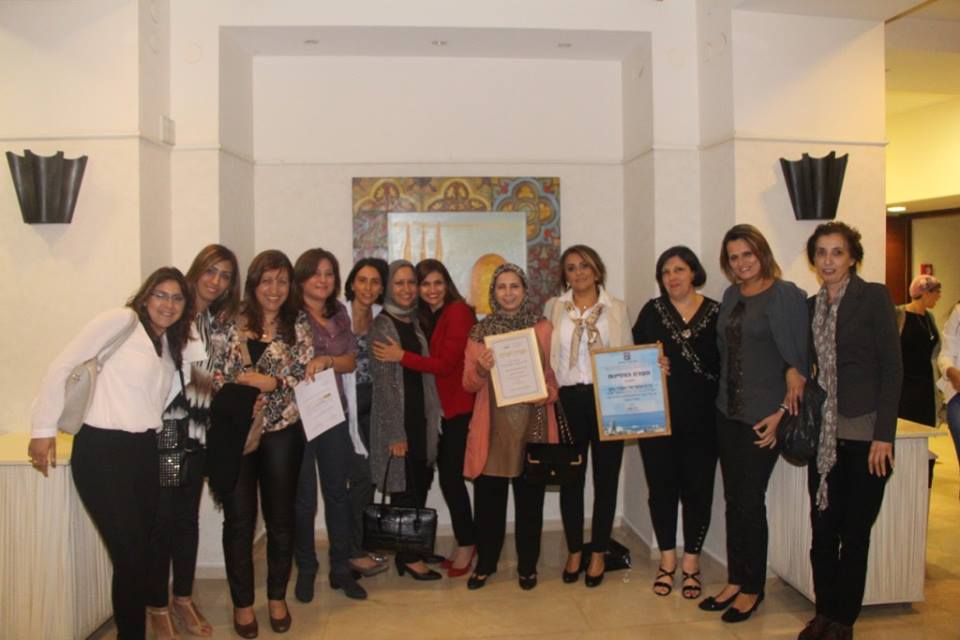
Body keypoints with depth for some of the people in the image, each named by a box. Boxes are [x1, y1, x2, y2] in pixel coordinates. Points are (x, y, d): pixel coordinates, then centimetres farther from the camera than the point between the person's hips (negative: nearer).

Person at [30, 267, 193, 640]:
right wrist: (43, 428, -10)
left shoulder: (171, 344, 17)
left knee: (146, 550, 11)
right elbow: (62, 366, -9)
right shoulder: (121, 320, -6)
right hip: (101, 450, -7)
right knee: (131, 555, -5)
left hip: (145, 451, 7)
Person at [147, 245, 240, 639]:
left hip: (197, 432, 6)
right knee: (161, 517, 2)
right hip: (162, 429, -6)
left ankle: (183, 597, 29)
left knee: (188, 516, 14)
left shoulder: (221, 325, 13)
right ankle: (157, 607, 18)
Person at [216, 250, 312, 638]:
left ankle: (277, 598, 30)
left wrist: (271, 382, -16)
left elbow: (308, 378, -3)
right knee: (239, 521, 7)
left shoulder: (297, 329, 4)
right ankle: (242, 602, 25)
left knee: (280, 519, 11)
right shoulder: (233, 323, 2)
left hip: (281, 434, 1)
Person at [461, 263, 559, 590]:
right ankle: (485, 563, 24)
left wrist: (548, 390, -13)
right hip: (492, 425, 1)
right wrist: (481, 370, -16)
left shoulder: (543, 328, 4)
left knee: (529, 498, 7)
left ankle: (527, 566, 23)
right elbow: (468, 383, 4)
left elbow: (556, 375, 8)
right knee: (488, 498, 5)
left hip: (532, 423, 0)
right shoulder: (480, 331, 5)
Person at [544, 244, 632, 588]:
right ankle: (574, 551, 24)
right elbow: (544, 354, 6)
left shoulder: (617, 308, 6)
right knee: (570, 478, 8)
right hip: (568, 400, 1)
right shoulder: (553, 307, 8)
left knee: (605, 477, 7)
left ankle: (598, 553, 22)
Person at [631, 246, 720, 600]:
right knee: (661, 485, 7)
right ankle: (667, 560, 23)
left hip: (701, 418, 0)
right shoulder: (651, 312, 5)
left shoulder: (716, 313, 3)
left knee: (697, 487, 5)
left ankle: (691, 562, 21)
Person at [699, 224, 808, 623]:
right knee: (733, 499, 12)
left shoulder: (786, 294, -9)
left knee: (750, 500, 1)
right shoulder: (731, 296, 10)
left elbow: (799, 359, -12)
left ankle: (752, 587, 19)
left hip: (762, 416, -6)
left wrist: (783, 412, -15)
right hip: (728, 411, 6)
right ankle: (735, 580, 26)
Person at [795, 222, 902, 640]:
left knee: (855, 533, 5)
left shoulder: (874, 297, -4)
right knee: (823, 531, 7)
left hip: (864, 434, -4)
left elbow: (891, 367, -8)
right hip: (824, 434, 4)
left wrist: (884, 434, -13)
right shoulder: (811, 306, 10)